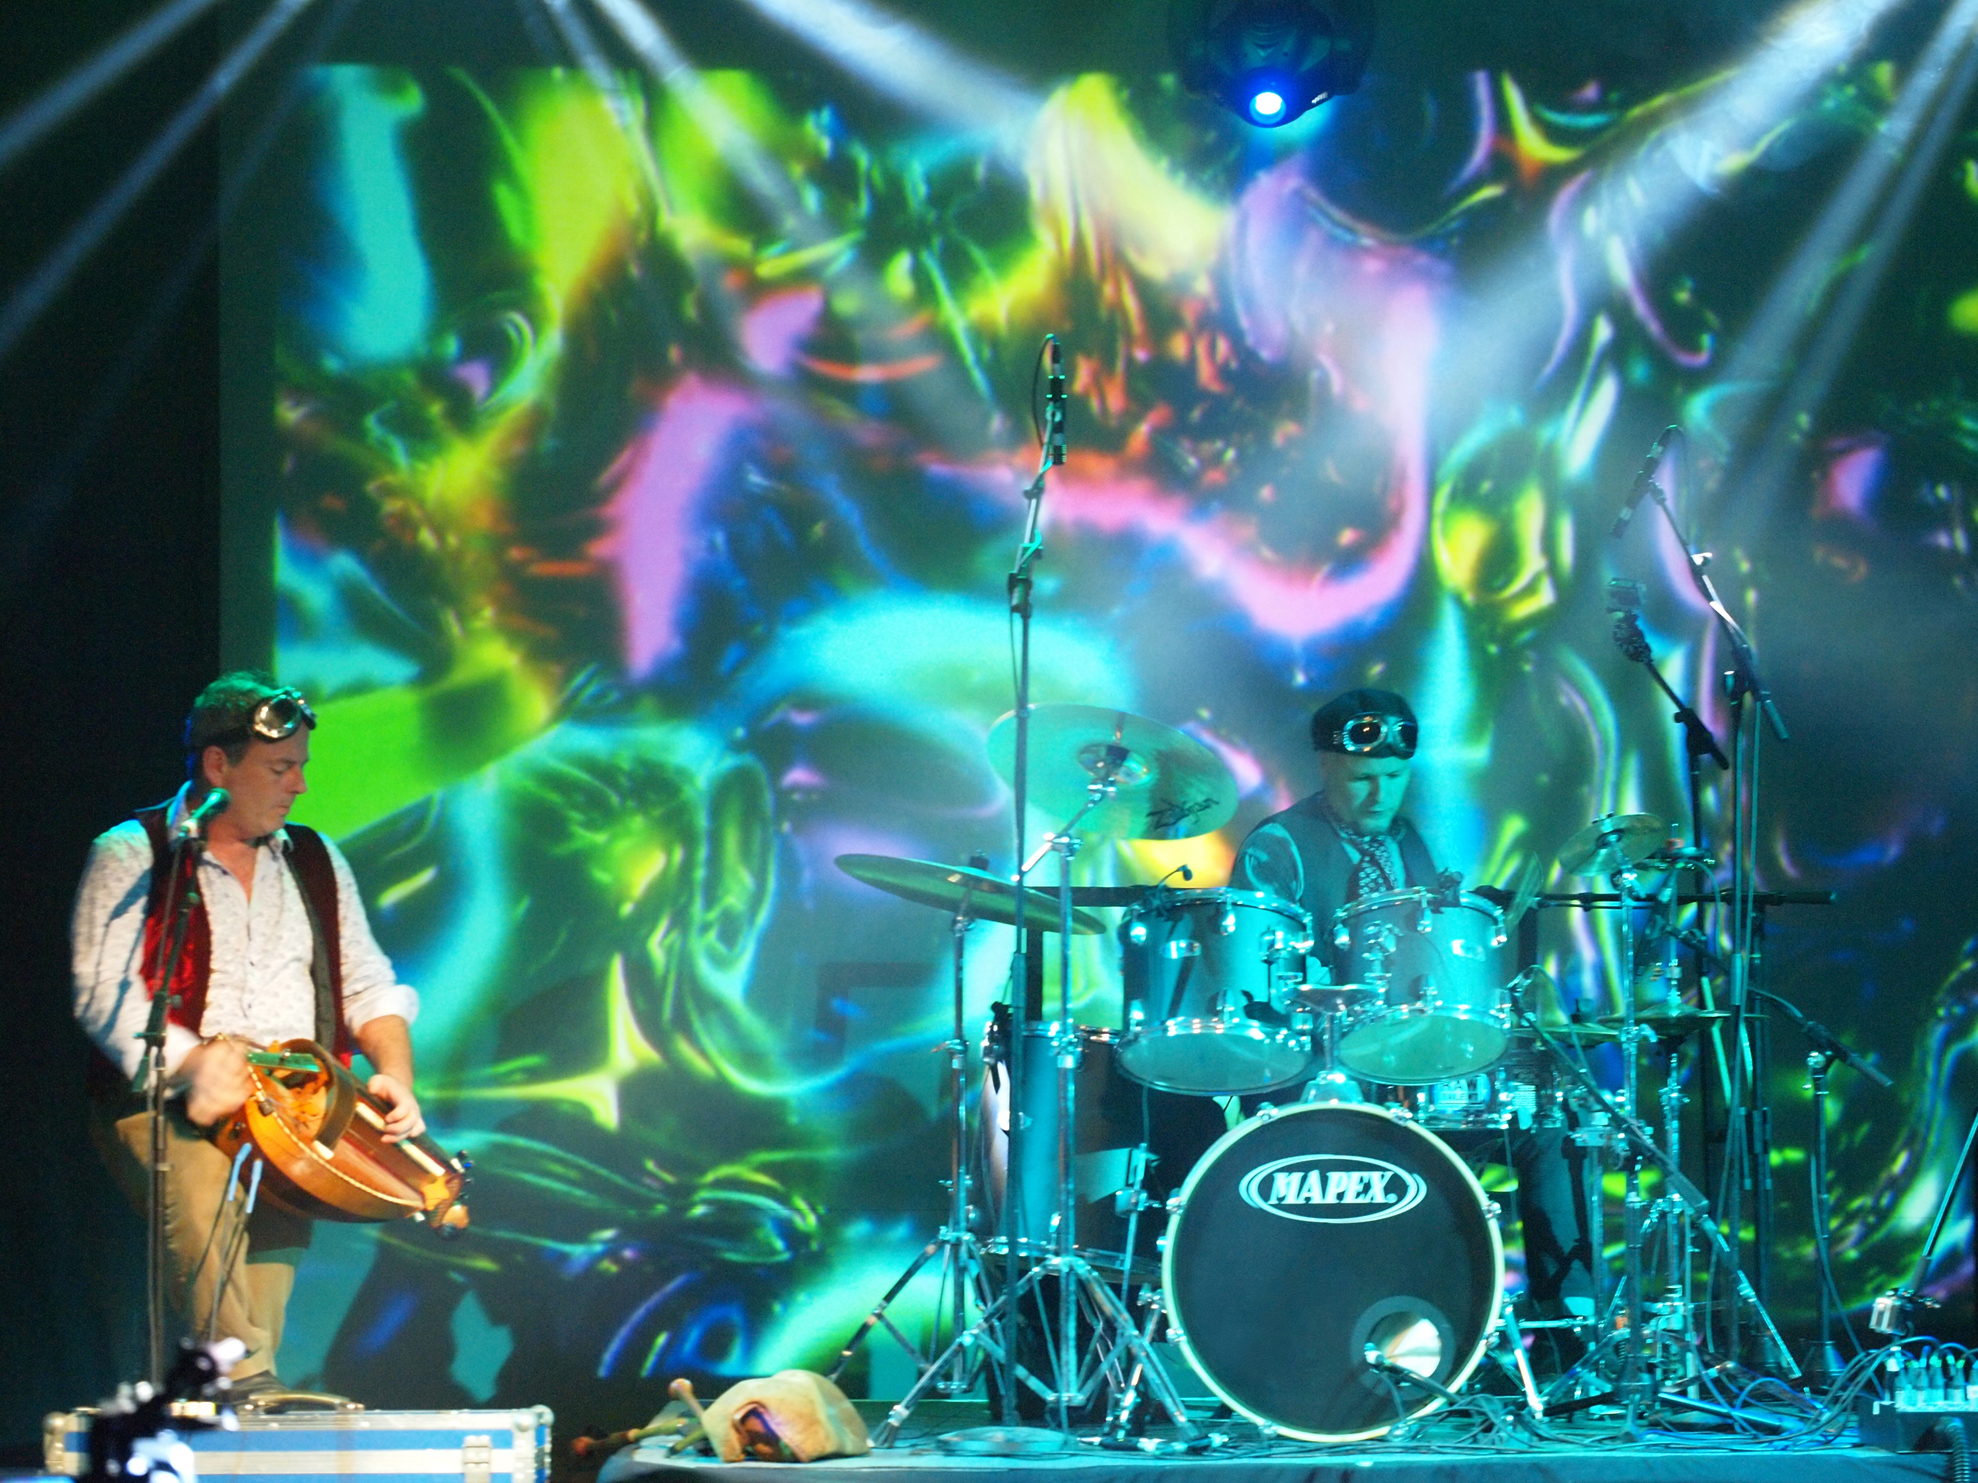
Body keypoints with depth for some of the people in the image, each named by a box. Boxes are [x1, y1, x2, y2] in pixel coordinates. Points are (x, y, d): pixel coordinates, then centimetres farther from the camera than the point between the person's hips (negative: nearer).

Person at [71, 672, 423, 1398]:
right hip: (163, 1101, -5)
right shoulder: (131, 856, 4)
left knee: (277, 1217, -21)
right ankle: (249, 1390, -40)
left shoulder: (316, 862, 20)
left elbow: (368, 985, 19)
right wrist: (192, 1062, -21)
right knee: (203, 1191, -33)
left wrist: (394, 1073, 0)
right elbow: (102, 993, -6)